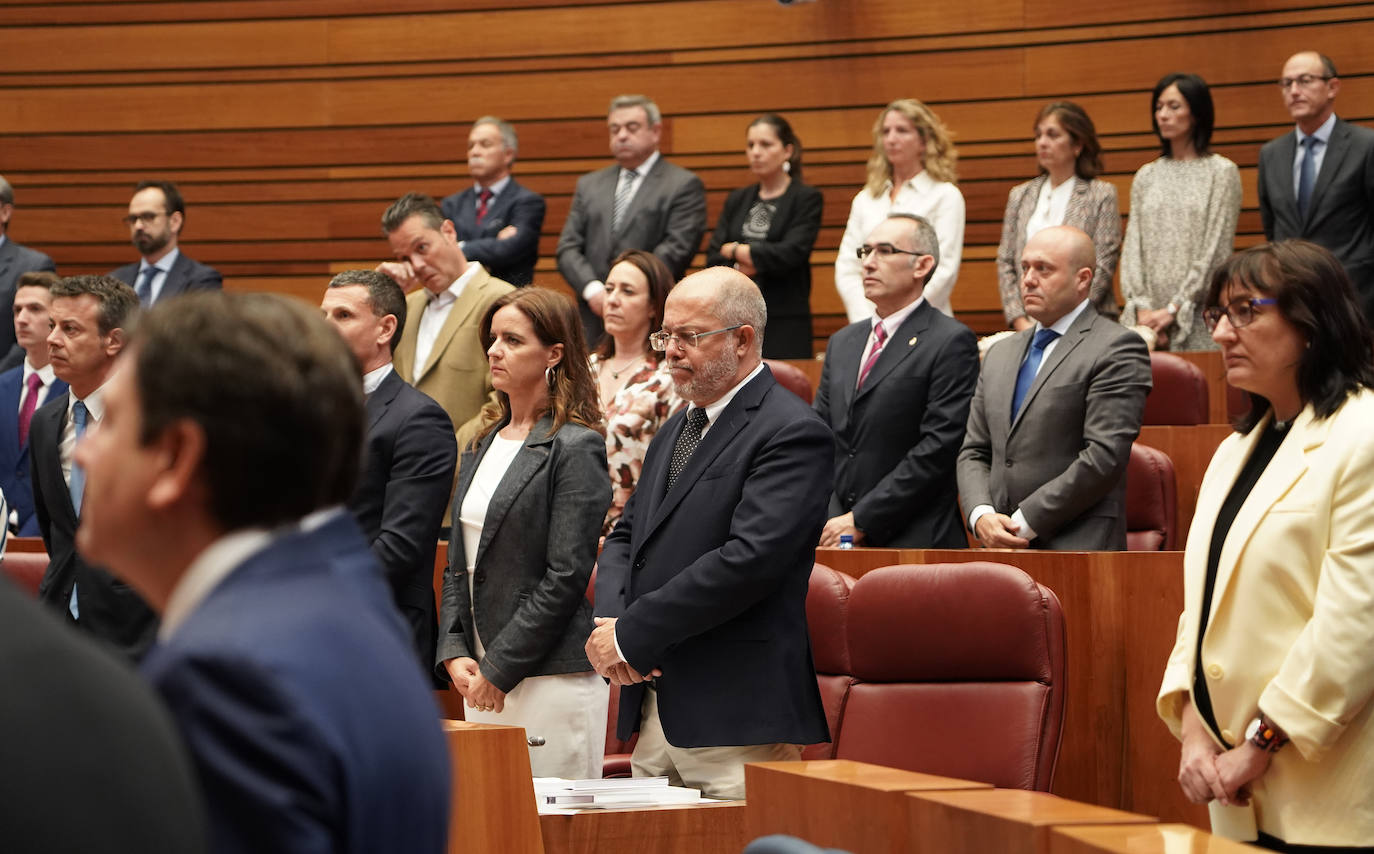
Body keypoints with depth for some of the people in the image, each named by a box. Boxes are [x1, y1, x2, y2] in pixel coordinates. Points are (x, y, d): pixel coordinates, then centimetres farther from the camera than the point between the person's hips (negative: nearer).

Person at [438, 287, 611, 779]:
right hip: (483, 681, 7)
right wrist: (454, 653, 2)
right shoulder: (484, 444, 15)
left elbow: (567, 576, -14)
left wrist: (500, 669, -13)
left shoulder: (575, 448, -8)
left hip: (553, 678, -7)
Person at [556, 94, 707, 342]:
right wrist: (593, 289, -8)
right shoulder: (589, 185, 19)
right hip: (594, 322, 4)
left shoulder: (684, 185, 3)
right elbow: (568, 247, 12)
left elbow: (676, 251, -8)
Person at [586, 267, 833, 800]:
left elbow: (749, 558, -21)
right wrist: (609, 621, -2)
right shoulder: (677, 430, 20)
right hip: (654, 712, 8)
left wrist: (631, 634, -17)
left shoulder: (793, 434, -10)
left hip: (734, 714, -8)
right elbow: (626, 536, 20)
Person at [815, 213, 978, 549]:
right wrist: (830, 519, -3)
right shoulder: (842, 343, 19)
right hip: (837, 538, 5)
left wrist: (861, 520, -13)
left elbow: (939, 446, -12)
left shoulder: (951, 342, -4)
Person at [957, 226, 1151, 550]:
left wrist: (1024, 524, -12)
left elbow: (1105, 456, -12)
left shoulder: (1117, 348, -3)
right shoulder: (1001, 353, 20)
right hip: (1003, 548, 6)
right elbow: (973, 452, 18)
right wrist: (981, 515, -3)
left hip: (1077, 548, -5)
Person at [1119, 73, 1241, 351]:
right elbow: (1132, 247, 9)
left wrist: (1174, 310, -10)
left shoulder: (1222, 172, 2)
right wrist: (1141, 308, -6)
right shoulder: (1145, 177, 15)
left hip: (1197, 317, -4)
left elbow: (1215, 251, -5)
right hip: (1148, 318, 4)